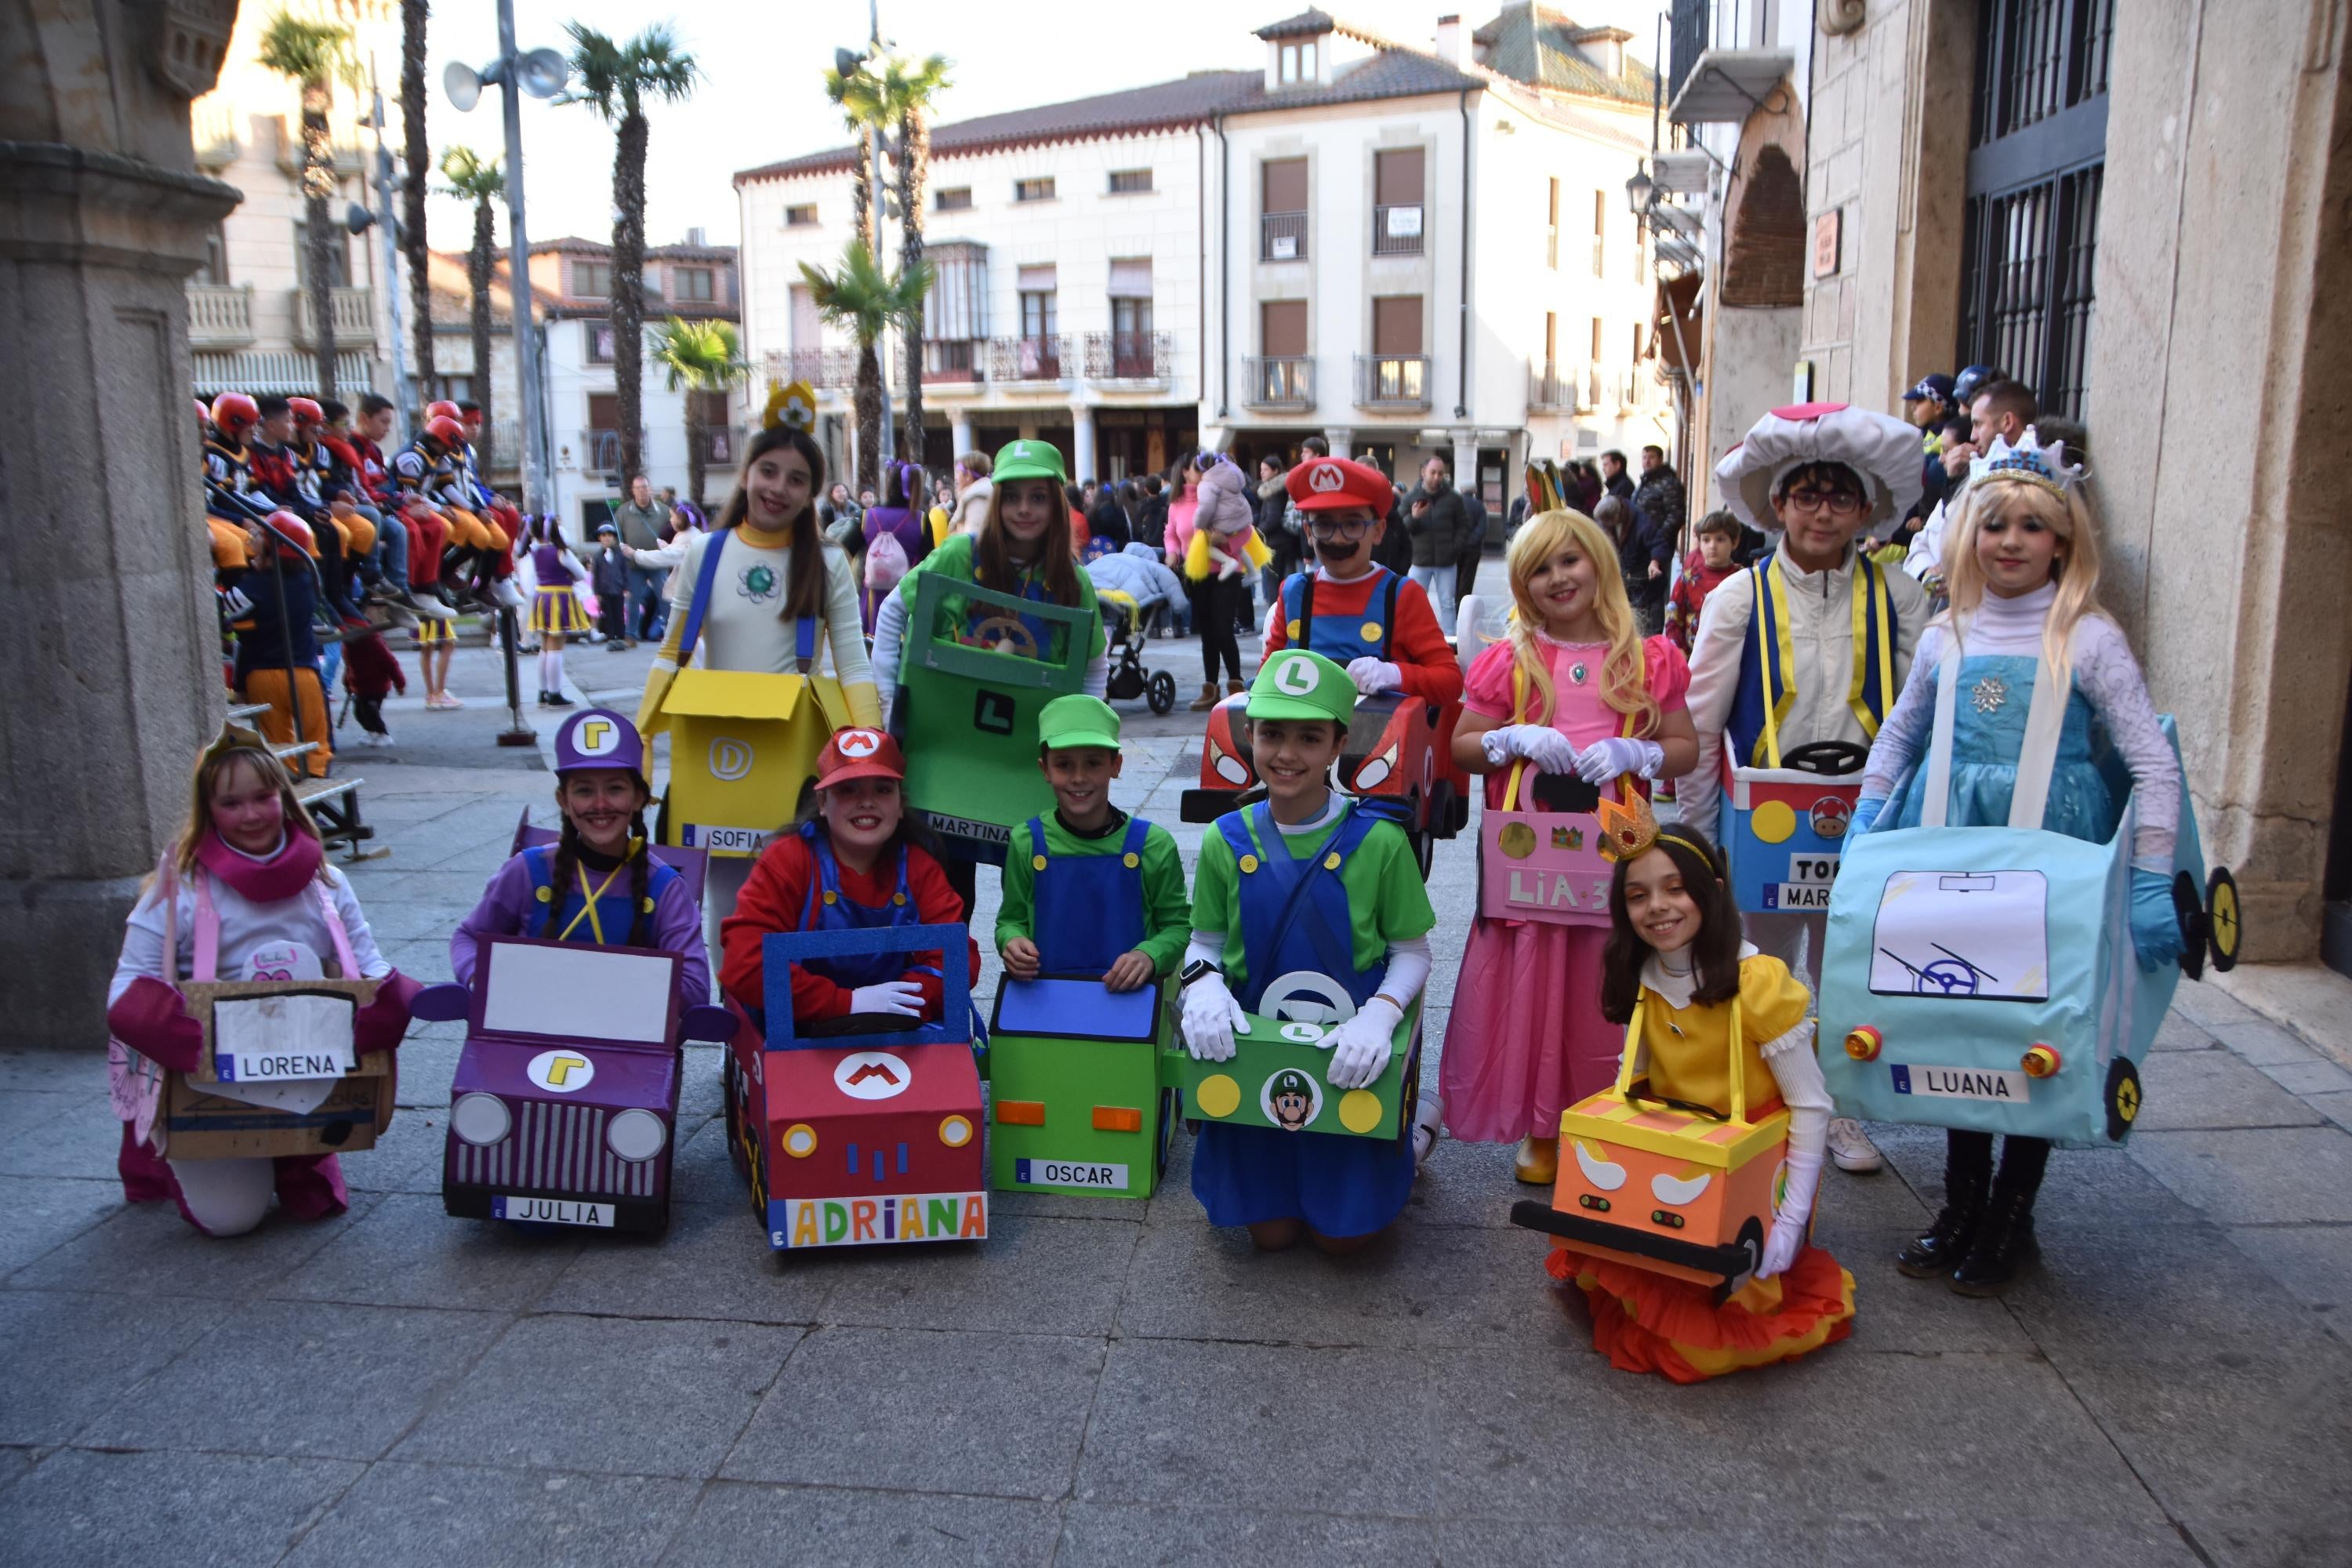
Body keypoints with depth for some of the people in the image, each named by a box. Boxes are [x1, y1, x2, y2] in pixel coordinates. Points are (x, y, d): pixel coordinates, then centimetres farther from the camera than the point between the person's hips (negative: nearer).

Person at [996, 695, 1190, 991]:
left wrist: (1149, 955, -13)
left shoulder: (1153, 845, 1)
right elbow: (1011, 920, 15)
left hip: (1129, 1000, -1)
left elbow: (1178, 925, 7)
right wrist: (1011, 940, -7)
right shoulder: (1027, 842, 5)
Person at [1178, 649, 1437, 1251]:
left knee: (1343, 1235, 6)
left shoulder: (1377, 841, -13)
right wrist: (1203, 986, -18)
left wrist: (1379, 1016, -24)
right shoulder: (1226, 841, -6)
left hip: (1348, 1063, -2)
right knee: (1271, 1234, 8)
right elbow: (1204, 943, 5)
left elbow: (1412, 953, -4)